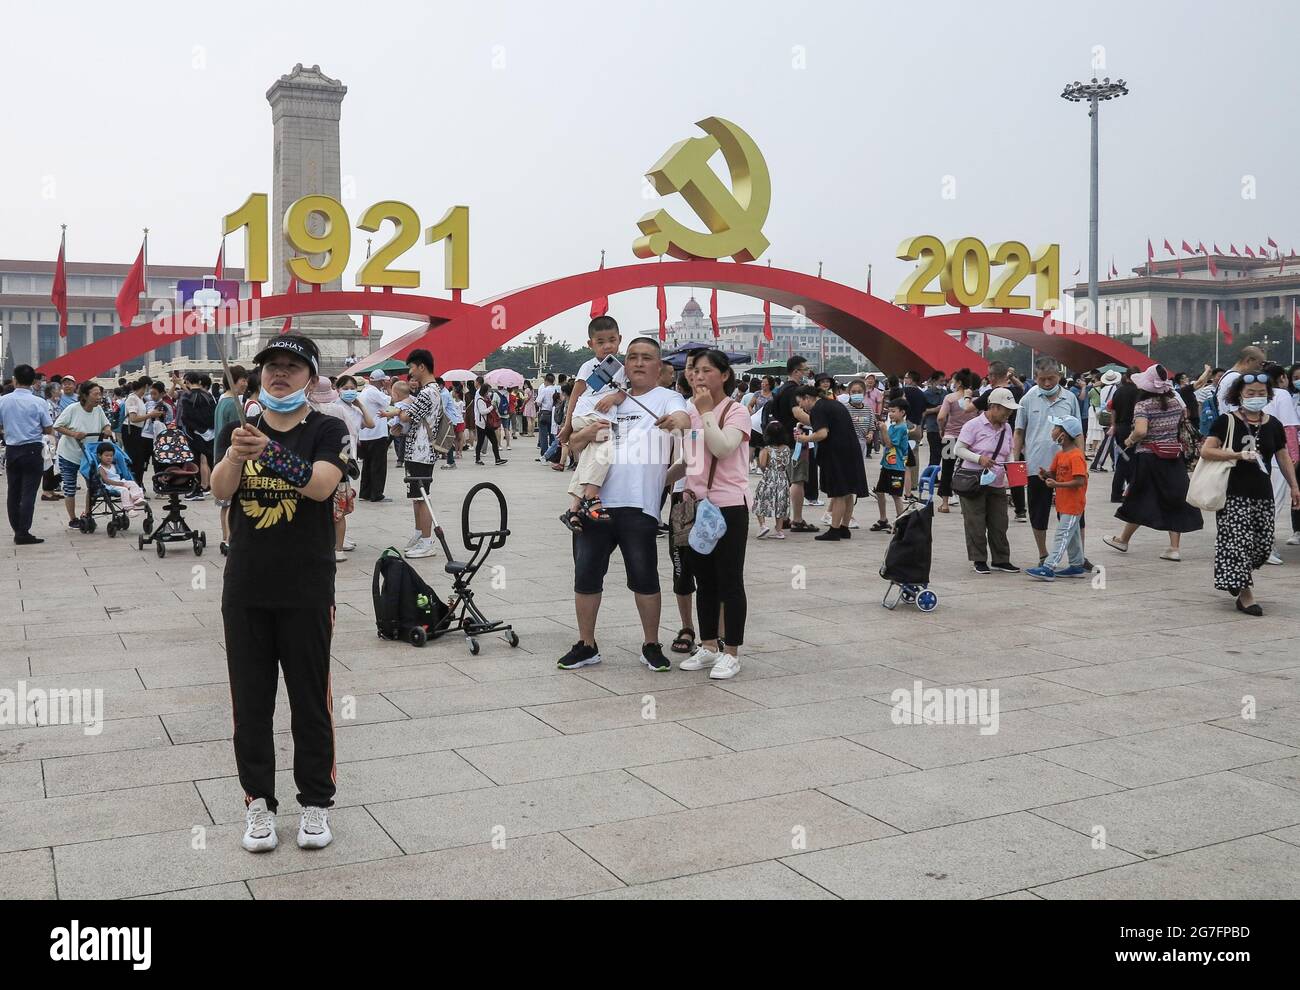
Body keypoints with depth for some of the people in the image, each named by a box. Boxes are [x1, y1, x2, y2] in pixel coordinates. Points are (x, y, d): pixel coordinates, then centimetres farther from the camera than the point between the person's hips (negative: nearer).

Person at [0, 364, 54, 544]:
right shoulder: (39, 402, -10)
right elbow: (49, 430, -5)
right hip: (32, 450, -4)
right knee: (28, 492, -2)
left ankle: (17, 530, 17)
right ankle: (23, 533, -5)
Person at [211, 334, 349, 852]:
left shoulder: (328, 430, -3)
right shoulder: (239, 429, 6)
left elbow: (321, 485, -22)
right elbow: (219, 489, -11)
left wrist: (268, 452, -36)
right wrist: (237, 455, -32)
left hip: (307, 591, -3)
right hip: (245, 590, 3)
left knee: (311, 698, 7)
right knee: (250, 700, 10)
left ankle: (315, 801, 21)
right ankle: (258, 801, 23)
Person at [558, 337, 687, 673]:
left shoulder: (666, 398, 4)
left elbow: (684, 418, -20)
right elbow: (573, 443, 17)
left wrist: (678, 421, -44)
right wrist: (587, 434, -6)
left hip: (638, 505, -4)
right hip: (595, 502, 4)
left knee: (644, 579, 2)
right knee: (586, 576, 7)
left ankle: (651, 645, 19)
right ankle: (586, 645, 21)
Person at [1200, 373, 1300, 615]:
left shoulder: (1273, 425, 10)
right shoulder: (1227, 421, -4)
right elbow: (1206, 451, -10)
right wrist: (1238, 454, -19)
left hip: (1262, 494, 5)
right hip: (1234, 493, -5)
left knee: (1263, 543, 6)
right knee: (1239, 541, -8)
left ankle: (1235, 579, 29)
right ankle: (1245, 593, -1)